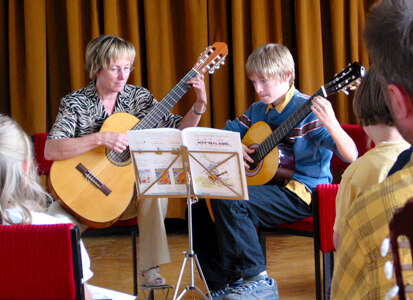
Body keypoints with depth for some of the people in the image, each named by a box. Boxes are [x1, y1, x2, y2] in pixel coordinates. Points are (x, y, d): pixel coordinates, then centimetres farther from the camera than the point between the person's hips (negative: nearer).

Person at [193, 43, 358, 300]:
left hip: (302, 192, -8)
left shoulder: (308, 111, -11)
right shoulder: (258, 111, 11)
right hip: (263, 182, 8)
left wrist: (331, 124, -40)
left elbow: (351, 156, -21)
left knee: (227, 201, -28)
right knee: (199, 206, -5)